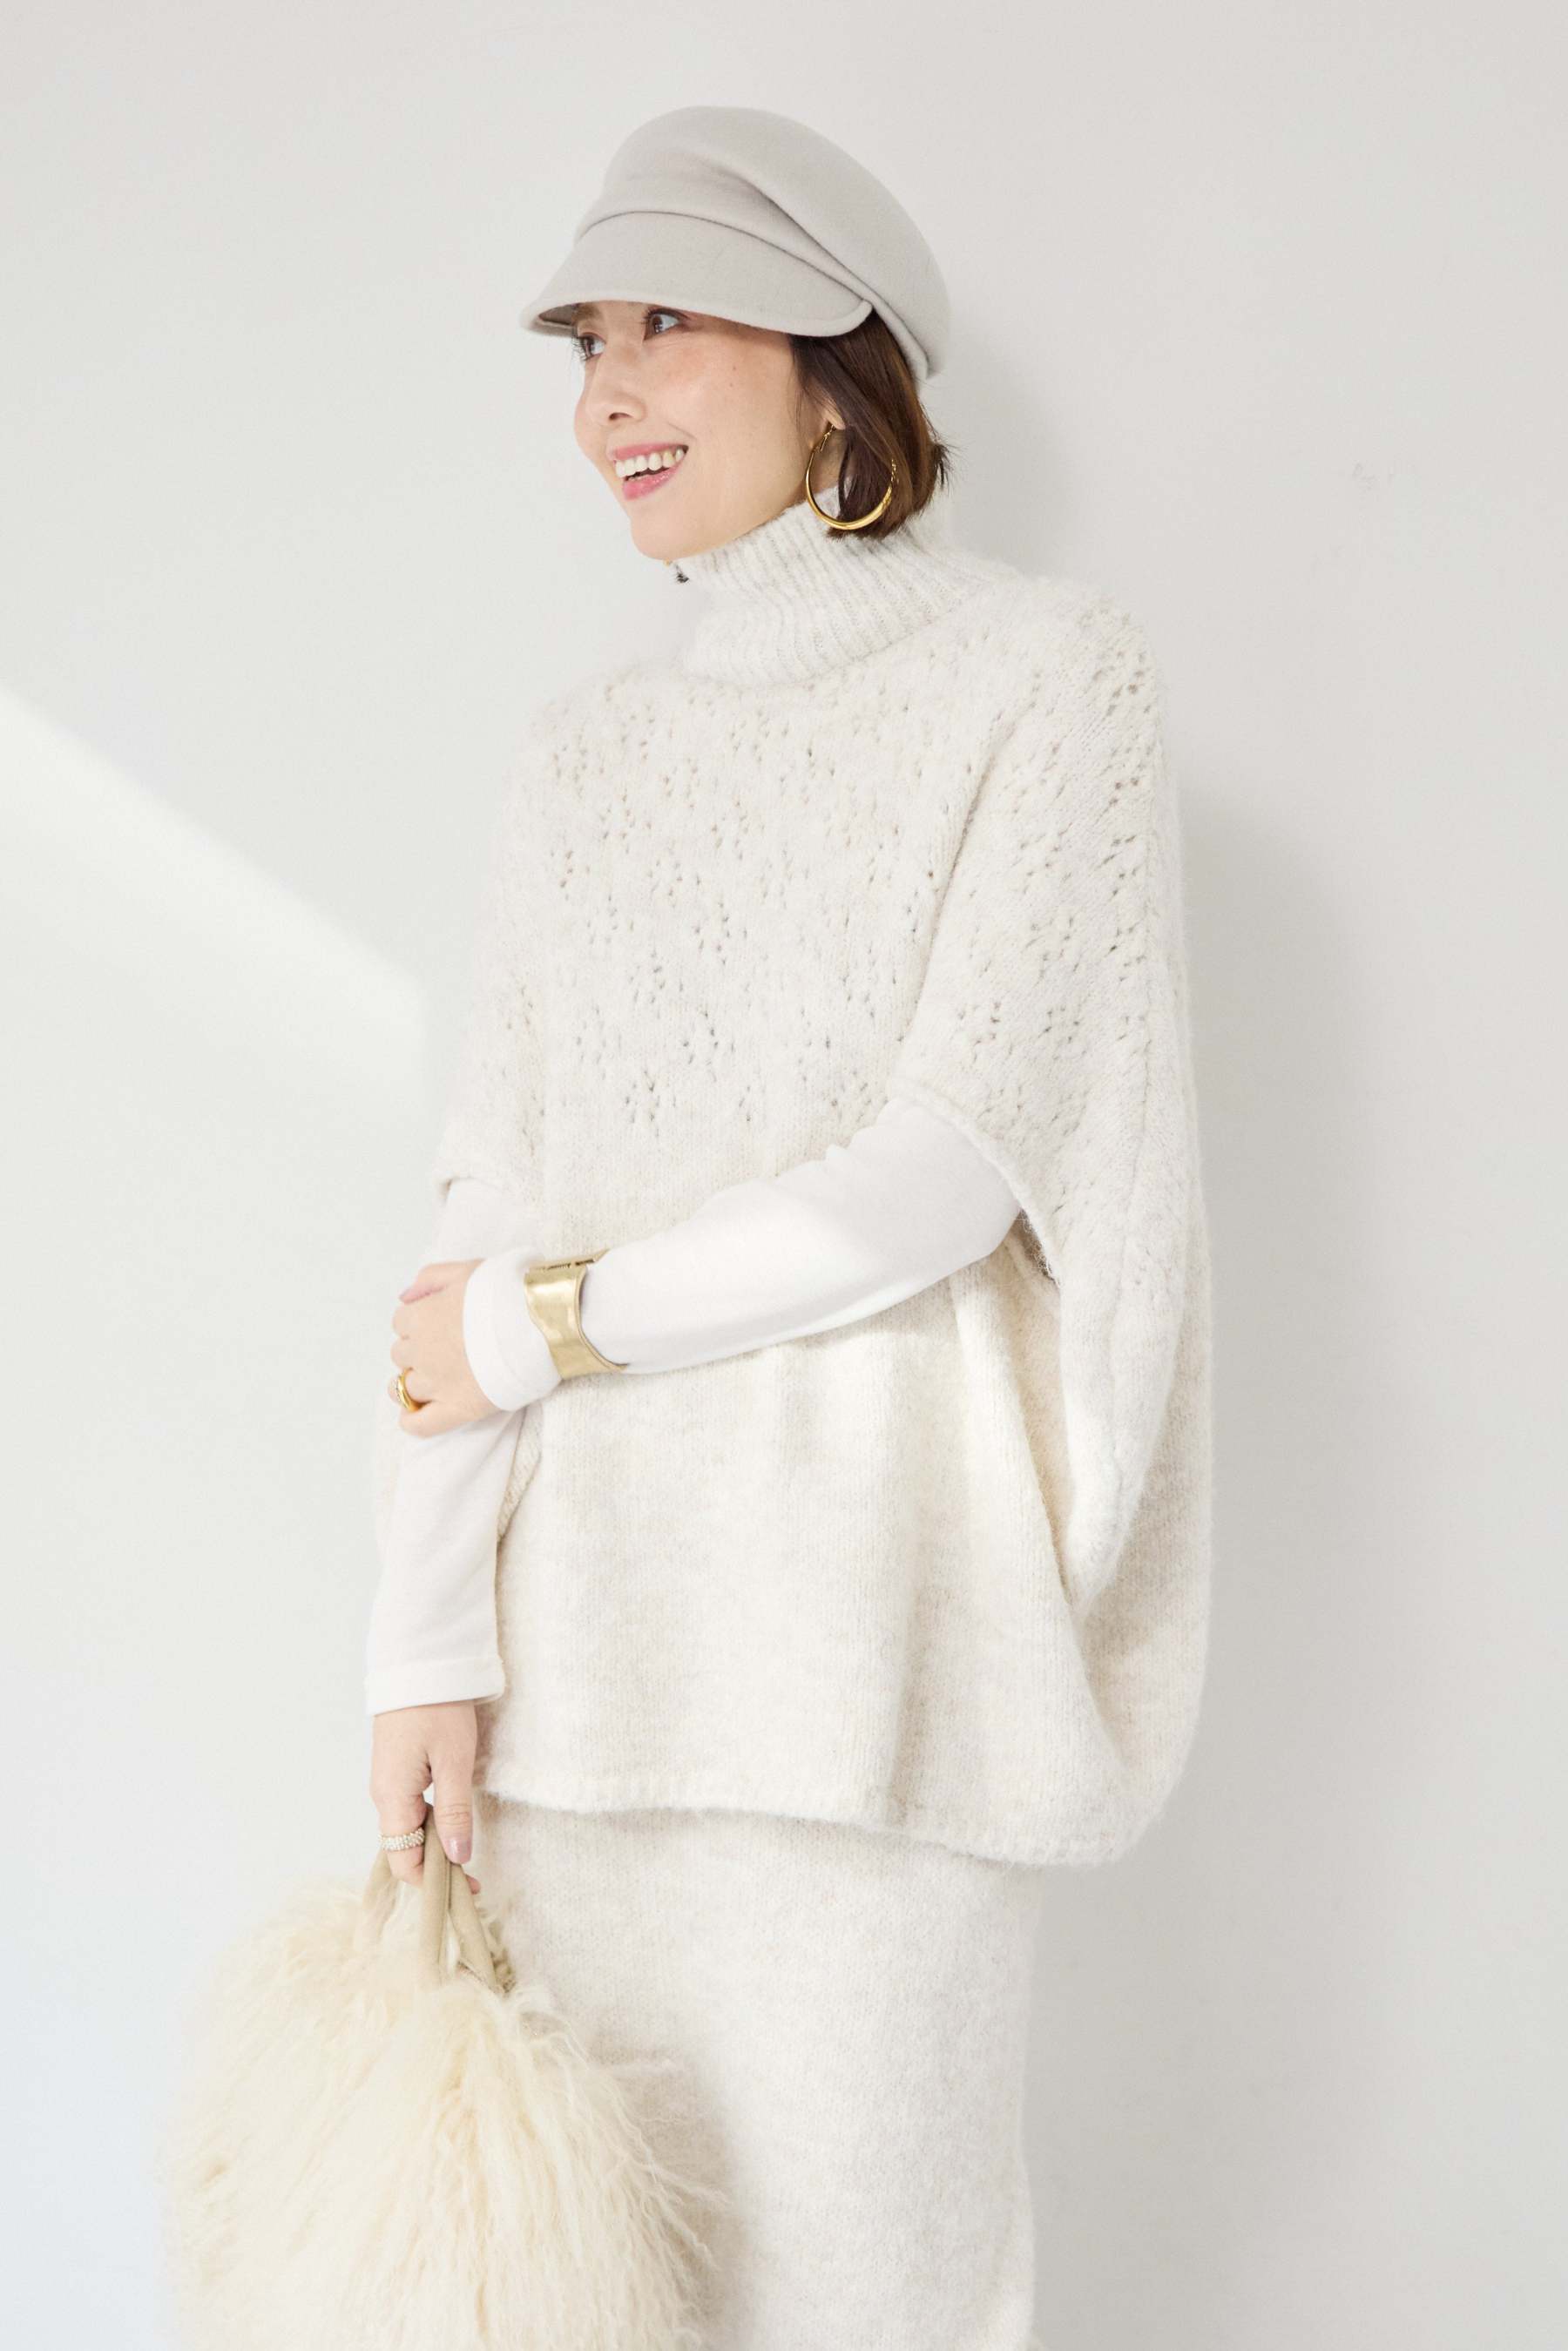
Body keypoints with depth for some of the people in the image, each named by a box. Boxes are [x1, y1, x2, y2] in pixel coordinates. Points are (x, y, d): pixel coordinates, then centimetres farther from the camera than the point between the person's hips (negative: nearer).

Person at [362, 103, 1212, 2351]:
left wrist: (542, 1328, -5)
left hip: (860, 1596, -4)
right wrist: (431, 1643, -2)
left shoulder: (1049, 670, 0)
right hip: (584, 1619, 5)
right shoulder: (584, 760, 14)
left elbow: (953, 1167, -10)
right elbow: (486, 1214, 6)